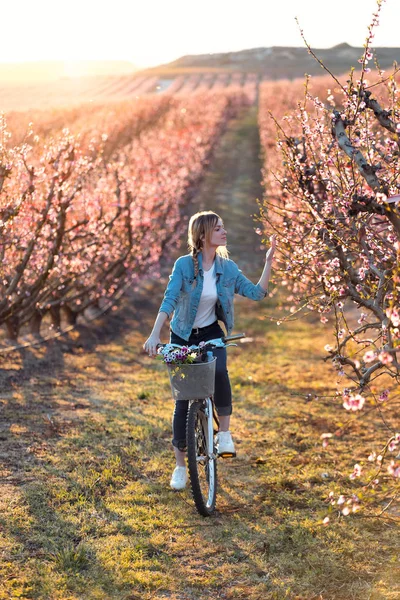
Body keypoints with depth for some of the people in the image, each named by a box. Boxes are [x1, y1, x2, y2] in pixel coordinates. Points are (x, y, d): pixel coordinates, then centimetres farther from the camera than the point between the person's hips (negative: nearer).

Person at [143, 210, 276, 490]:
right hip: (182, 336, -2)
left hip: (211, 333, 2)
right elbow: (169, 300, -25)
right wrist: (155, 335, -36)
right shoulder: (184, 264, -17)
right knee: (183, 400, 0)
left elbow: (257, 293, -6)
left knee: (219, 372, -31)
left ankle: (224, 433, -11)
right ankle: (180, 465, 15)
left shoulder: (227, 267, -6)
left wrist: (268, 262, -15)